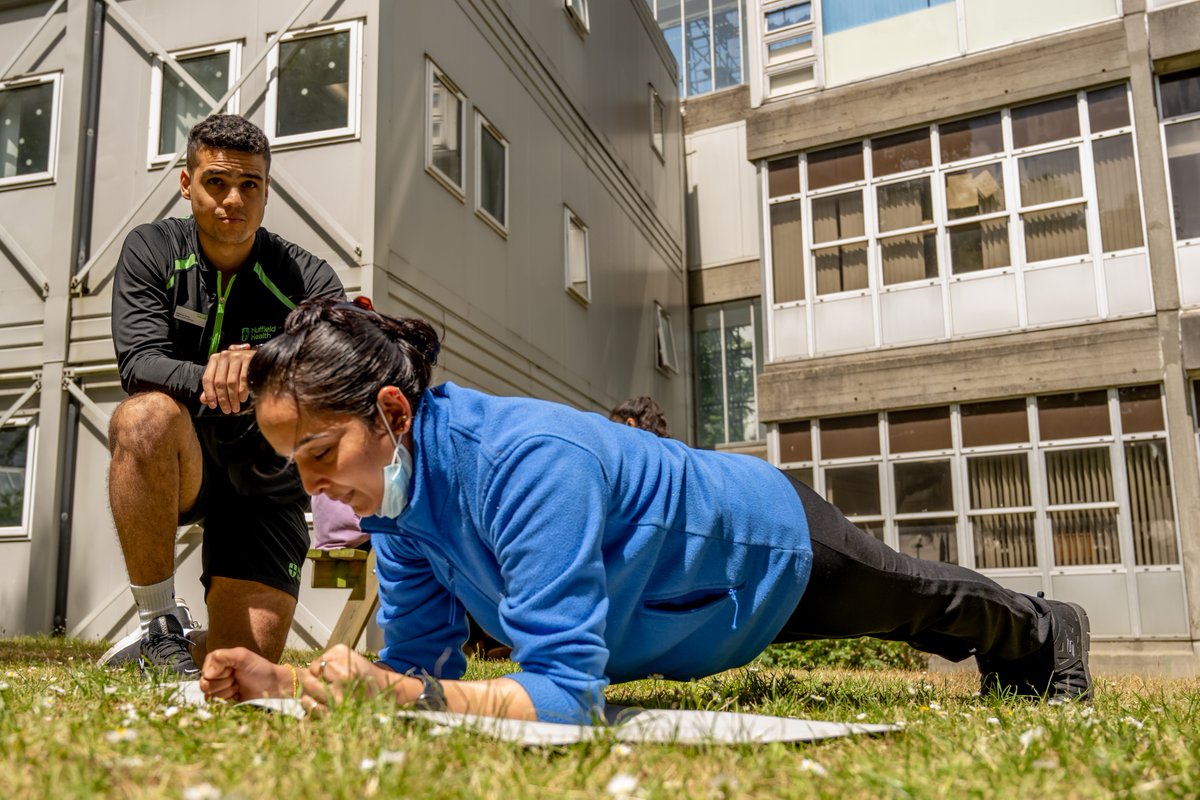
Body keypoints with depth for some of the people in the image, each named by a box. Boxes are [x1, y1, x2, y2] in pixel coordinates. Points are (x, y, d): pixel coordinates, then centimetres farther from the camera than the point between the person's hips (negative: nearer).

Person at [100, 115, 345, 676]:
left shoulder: (305, 277, -5)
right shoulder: (152, 250, -3)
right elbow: (139, 361, -16)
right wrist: (209, 379, -38)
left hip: (266, 479, 0)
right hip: (179, 467, 0)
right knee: (146, 415, -37)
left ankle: (188, 648, 29)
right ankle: (158, 627, -18)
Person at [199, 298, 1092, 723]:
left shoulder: (525, 460, -46)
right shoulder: (398, 486, -21)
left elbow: (566, 691, -46)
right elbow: (423, 656, -15)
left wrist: (405, 697, -55)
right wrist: (290, 682, -29)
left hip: (770, 547, -7)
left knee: (916, 600, 27)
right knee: (904, 615, 36)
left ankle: (1046, 632, 63)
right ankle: (1012, 645, 69)